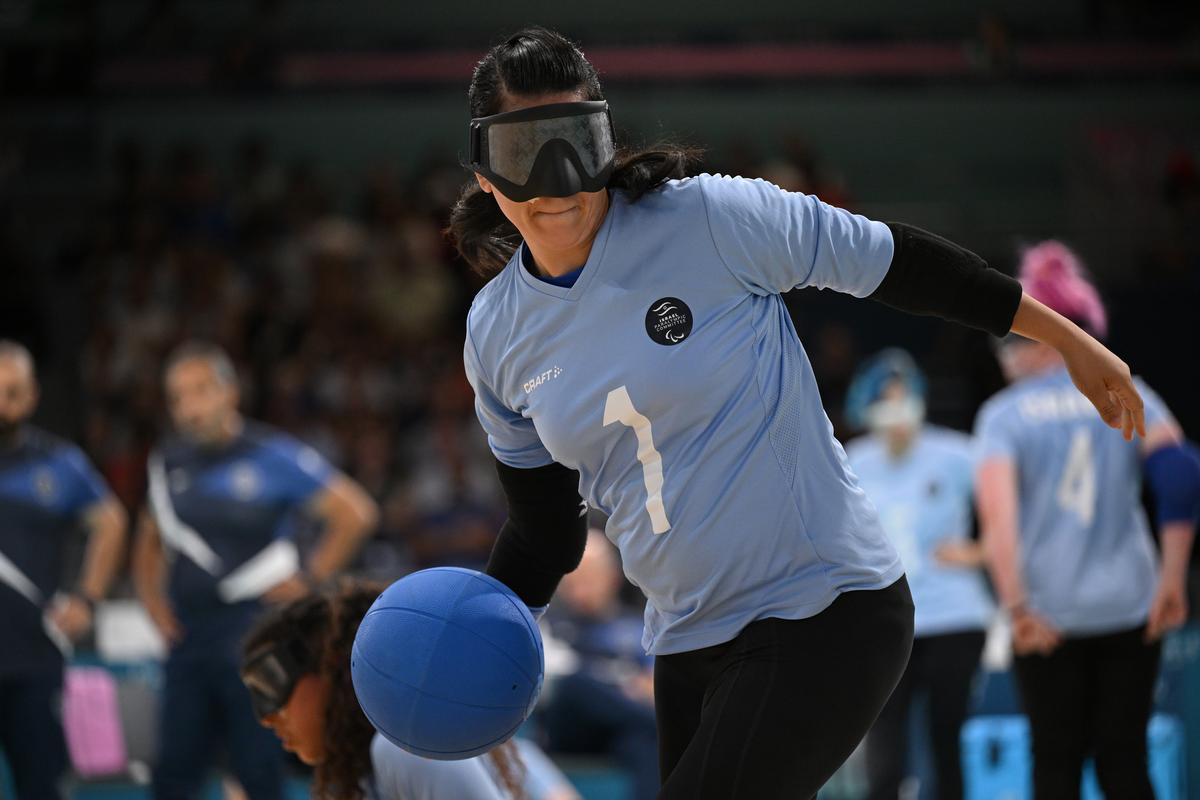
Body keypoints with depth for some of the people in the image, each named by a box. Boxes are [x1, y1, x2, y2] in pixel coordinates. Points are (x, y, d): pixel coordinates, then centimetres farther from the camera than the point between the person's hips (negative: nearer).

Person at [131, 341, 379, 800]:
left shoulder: (271, 457, -6)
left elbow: (355, 513, -6)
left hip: (252, 636, -6)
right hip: (188, 637, 6)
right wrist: (153, 600, 11)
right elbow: (153, 539, 27)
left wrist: (308, 580, -8)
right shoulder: (170, 463, 12)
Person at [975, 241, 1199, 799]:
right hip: (1129, 609, 2)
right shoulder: (1127, 395, 5)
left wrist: (1017, 607, -19)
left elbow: (997, 515, -15)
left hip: (1048, 617, -2)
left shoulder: (1003, 414, -1)